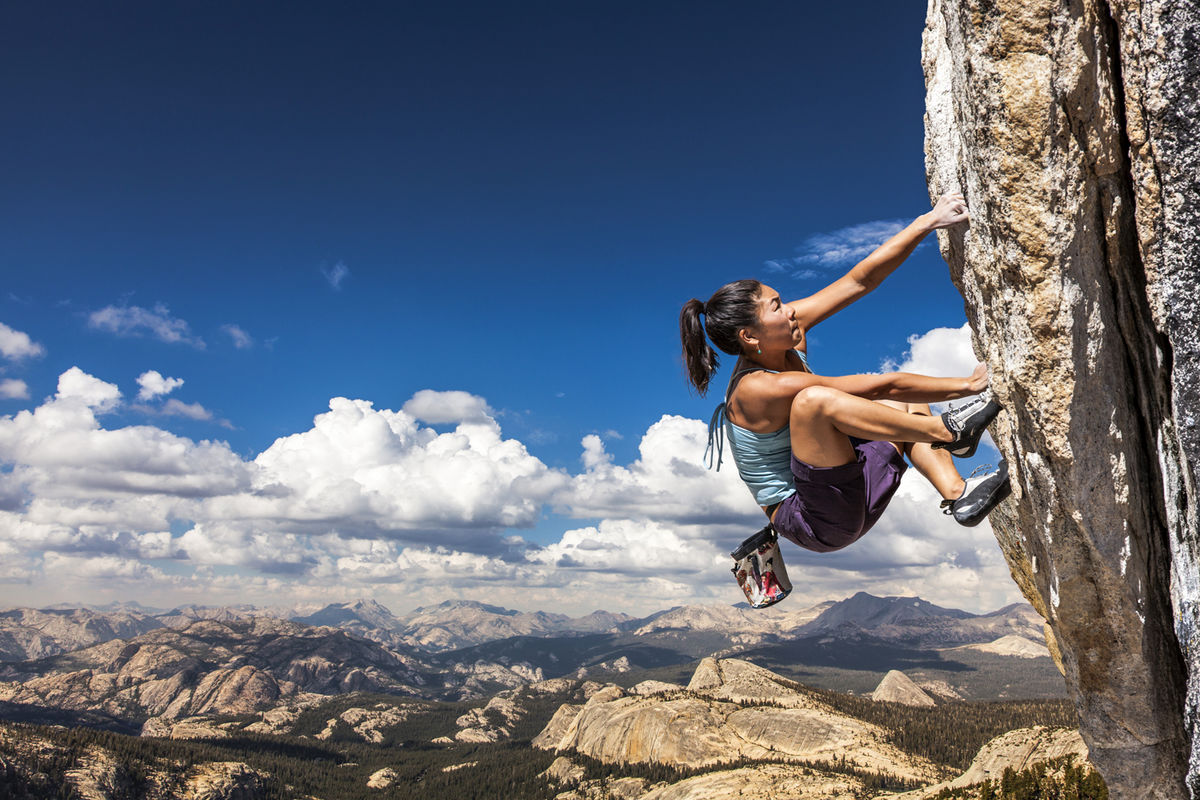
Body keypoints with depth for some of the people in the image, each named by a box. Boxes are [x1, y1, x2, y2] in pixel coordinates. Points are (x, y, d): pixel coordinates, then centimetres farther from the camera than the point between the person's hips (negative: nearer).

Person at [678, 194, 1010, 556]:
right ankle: (948, 432, -19)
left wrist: (927, 222, -6)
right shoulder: (756, 390, -24)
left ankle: (958, 495, -6)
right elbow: (877, 387, -22)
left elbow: (860, 280, -2)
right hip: (809, 521, -10)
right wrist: (967, 384, -16)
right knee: (814, 399, -33)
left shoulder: (785, 339, -2)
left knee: (904, 403, 12)